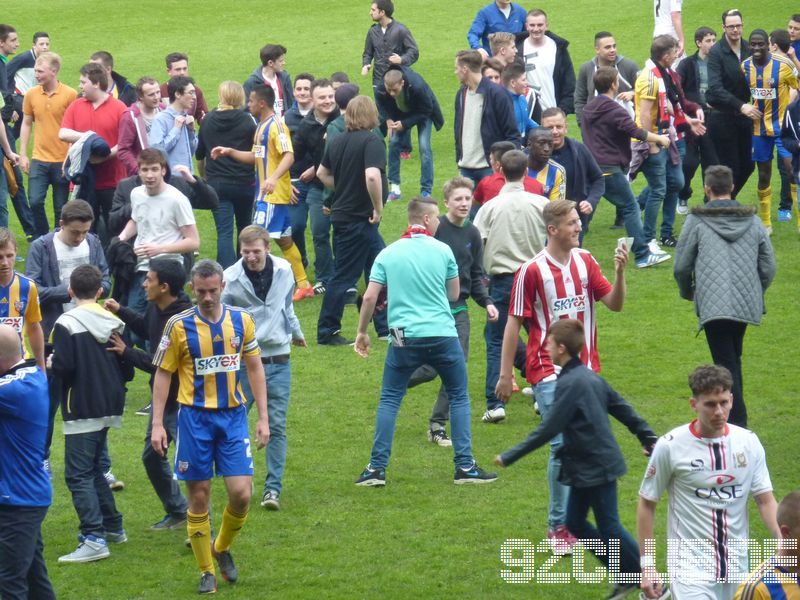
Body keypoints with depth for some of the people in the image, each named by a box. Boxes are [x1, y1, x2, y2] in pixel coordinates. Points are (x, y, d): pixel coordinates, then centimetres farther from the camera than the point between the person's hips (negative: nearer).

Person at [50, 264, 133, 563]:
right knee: (94, 469, 22)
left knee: (78, 474, -7)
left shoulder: (66, 324, -14)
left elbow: (62, 368, -19)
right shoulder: (114, 323, 7)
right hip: (109, 407, 7)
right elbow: (128, 370, 8)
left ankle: (94, 539, -17)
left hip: (81, 411, -7)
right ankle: (113, 527, 27)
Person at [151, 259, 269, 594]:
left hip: (233, 416, 2)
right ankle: (206, 572, 14)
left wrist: (263, 417, 7)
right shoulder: (179, 325, -5)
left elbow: (255, 369, 11)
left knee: (241, 493, -6)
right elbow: (163, 374, 1)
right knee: (199, 497, 2)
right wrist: (157, 424, -4)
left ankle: (222, 548, 22)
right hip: (195, 417, -2)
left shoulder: (241, 321, 2)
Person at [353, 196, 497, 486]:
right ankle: (465, 466, 7)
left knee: (389, 400, 10)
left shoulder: (387, 254, 3)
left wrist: (362, 332, 12)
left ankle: (377, 468, 3)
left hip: (405, 339, 1)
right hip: (443, 335, -1)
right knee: (459, 397, 12)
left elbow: (369, 297, 0)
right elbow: (454, 294, 9)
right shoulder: (443, 251, 0)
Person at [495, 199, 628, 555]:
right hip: (549, 371, -5)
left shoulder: (585, 262, 7)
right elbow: (514, 323, -4)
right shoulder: (532, 271, -8)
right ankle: (559, 526, -5)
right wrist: (505, 374, -4)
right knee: (563, 445, -12)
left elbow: (615, 303, 6)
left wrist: (620, 273, -13)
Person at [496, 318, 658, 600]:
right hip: (584, 468, 10)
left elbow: (547, 430, -21)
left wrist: (510, 457, -15)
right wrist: (648, 437, 25)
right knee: (575, 523, 13)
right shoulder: (589, 376, 9)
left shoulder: (570, 384, -20)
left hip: (596, 468, -10)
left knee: (609, 528, -1)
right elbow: (622, 408, 16)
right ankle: (626, 576, 18)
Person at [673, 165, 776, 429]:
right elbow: (768, 268, 9)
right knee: (733, 360, 21)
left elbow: (681, 266, 1)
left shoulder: (696, 221, -2)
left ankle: (737, 422, -16)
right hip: (747, 305, 4)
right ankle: (734, 416, 25)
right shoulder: (752, 222, 8)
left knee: (726, 365, -6)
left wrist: (687, 292, 22)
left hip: (713, 305, -4)